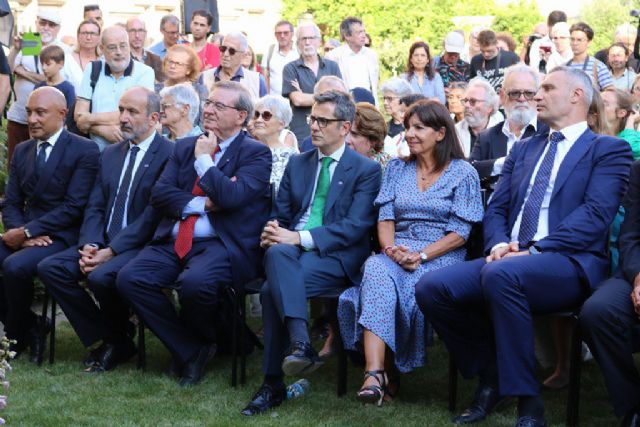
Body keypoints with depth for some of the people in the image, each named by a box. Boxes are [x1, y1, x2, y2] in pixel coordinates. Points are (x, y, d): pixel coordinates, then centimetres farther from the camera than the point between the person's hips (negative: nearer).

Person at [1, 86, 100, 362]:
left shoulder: (84, 150, -5)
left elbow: (73, 207, -13)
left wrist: (27, 231, -18)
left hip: (62, 237, -6)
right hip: (27, 235, 7)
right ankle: (29, 325, -2)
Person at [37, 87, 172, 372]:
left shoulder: (168, 155, -9)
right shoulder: (111, 154, 16)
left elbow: (154, 215, -16)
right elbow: (95, 207, 12)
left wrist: (110, 251, -19)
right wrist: (89, 245, -7)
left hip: (142, 245, -7)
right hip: (103, 242, 7)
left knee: (101, 277, -33)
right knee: (50, 268, -13)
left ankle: (117, 341, -3)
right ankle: (103, 340, -3)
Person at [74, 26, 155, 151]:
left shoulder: (145, 72, 1)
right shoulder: (92, 70, 11)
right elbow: (79, 116, 6)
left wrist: (91, 118, 0)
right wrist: (104, 130, -11)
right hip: (97, 152, 2)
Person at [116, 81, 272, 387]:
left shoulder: (256, 153, 2)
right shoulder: (185, 147, 19)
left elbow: (232, 197, -16)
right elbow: (159, 193, 8)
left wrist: (204, 159, -4)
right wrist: (201, 204, -6)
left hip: (222, 245, -6)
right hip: (173, 243, 6)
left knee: (194, 282, -36)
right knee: (129, 278, -19)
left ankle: (203, 342, 1)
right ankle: (189, 351, -3)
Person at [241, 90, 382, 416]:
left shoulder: (366, 169, 3)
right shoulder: (297, 164, 20)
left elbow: (355, 227, -9)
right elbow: (280, 213, 18)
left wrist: (300, 238, -20)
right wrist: (273, 232, -8)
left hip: (335, 256, -4)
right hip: (290, 250, 4)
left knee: (273, 288, -31)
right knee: (278, 252, -34)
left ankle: (273, 384, -26)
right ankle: (301, 345, -41)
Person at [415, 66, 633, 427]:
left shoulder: (610, 150, 4)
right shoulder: (524, 149, 25)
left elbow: (595, 216, -10)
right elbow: (497, 208, 18)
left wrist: (533, 250, -19)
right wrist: (499, 245, -5)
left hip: (569, 263, -6)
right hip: (508, 259, 6)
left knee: (501, 274, -38)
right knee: (432, 287, -17)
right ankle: (491, 376, 3)